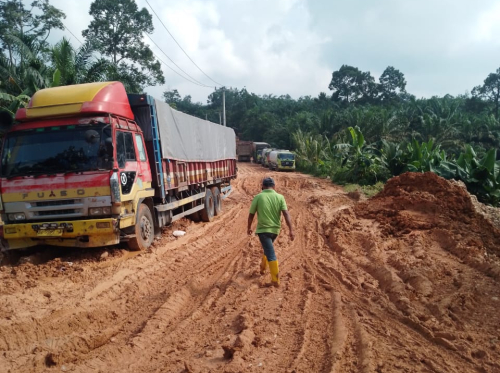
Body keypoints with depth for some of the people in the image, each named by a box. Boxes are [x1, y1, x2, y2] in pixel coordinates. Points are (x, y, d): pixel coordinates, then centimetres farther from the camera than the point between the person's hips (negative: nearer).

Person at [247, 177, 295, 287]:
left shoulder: (258, 197, -6)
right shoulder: (280, 197, -1)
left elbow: (251, 215, 0)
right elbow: (286, 214, -11)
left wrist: (249, 228, 15)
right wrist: (291, 230, -12)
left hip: (263, 230, -4)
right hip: (275, 229, 4)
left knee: (271, 255, -3)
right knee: (268, 249, 28)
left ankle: (275, 280, -3)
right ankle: (263, 268, 43)